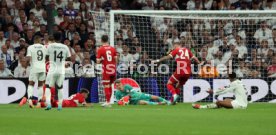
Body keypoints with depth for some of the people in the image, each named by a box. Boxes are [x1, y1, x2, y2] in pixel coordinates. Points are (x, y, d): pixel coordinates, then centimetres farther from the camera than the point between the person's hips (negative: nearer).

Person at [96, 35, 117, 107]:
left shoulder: (100, 49, -6)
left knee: (106, 86, 0)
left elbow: (98, 61, -8)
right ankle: (108, 101, 19)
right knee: (109, 85, 16)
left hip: (106, 71, -4)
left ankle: (108, 102, -4)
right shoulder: (112, 48, 5)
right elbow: (116, 59, 5)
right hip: (113, 70, 4)